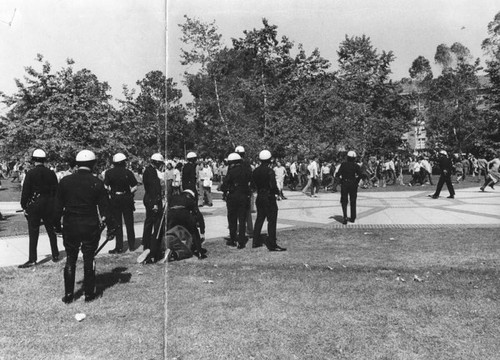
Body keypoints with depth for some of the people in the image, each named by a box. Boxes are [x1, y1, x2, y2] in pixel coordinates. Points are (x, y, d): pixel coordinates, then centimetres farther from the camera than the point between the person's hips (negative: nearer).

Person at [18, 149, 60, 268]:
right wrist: (55, 206, 14)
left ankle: (32, 259, 3)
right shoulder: (51, 173, 1)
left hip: (34, 206, -3)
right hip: (49, 206, 4)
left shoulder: (31, 173, -9)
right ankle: (55, 255, 20)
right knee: (51, 231, 13)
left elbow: (25, 191, -9)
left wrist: (24, 206, 0)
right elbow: (55, 191, 5)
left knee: (33, 233, 1)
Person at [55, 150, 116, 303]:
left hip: (70, 226, 2)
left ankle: (68, 294, 17)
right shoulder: (97, 183, -8)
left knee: (70, 259, 12)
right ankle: (89, 293, 16)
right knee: (89, 259, 8)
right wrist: (110, 227, 1)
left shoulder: (65, 181, -2)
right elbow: (104, 207, -6)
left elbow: (58, 205, 3)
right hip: (91, 226, -2)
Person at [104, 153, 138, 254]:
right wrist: (129, 193, 9)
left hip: (114, 200, 0)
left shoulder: (109, 173, -3)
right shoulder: (128, 172, -5)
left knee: (117, 223, 6)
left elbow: (106, 187, -9)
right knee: (129, 223, 10)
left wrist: (111, 192, 9)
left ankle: (119, 247, 6)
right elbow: (135, 187, -7)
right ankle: (132, 246, 17)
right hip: (127, 199, 0)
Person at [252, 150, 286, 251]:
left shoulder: (255, 171, 5)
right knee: (272, 221, -1)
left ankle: (256, 241, 23)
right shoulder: (269, 171, -16)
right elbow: (273, 186, -20)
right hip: (269, 198, -7)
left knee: (259, 219, 17)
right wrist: (277, 192, -3)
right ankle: (272, 245, 2)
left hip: (259, 197, 7)